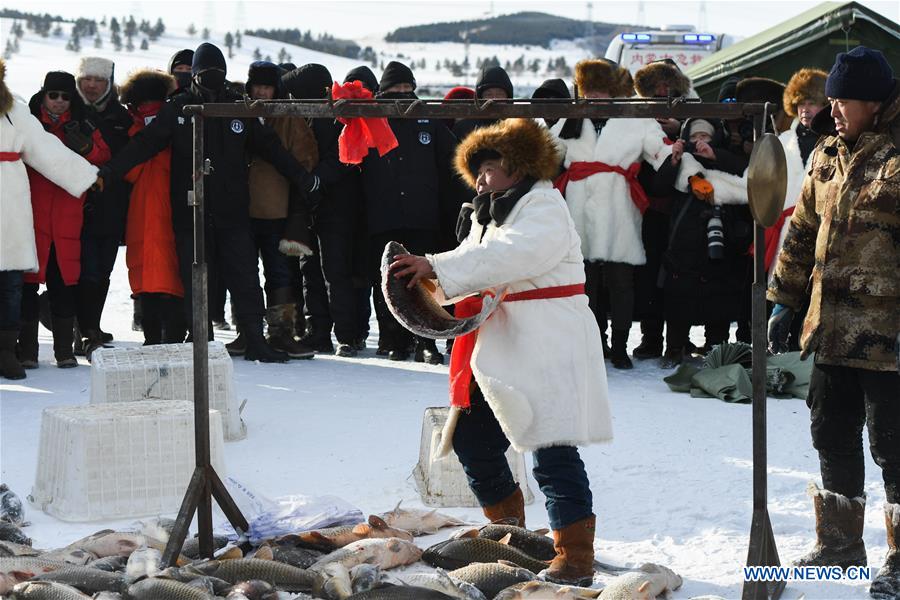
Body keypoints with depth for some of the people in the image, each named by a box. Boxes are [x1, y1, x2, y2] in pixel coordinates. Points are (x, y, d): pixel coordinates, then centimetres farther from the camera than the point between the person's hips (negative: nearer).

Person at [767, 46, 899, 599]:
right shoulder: (828, 158, 11)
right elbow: (803, 232, 19)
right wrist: (785, 301, 17)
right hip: (831, 329, 8)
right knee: (833, 437, 16)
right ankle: (840, 542, 31)